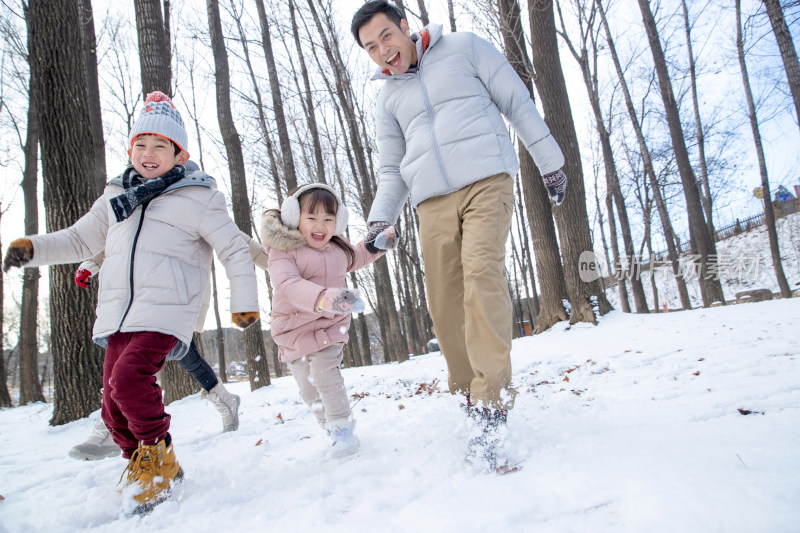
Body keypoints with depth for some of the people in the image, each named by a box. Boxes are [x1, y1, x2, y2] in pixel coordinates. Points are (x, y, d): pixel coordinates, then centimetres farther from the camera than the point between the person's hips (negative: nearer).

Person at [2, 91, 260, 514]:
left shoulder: (198, 196, 2)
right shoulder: (116, 196, 20)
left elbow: (234, 249, 3)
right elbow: (80, 240, 29)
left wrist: (244, 300, -1)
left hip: (165, 311, -6)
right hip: (117, 314, 6)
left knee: (128, 375, -25)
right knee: (114, 403, 4)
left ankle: (159, 457, -5)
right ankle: (142, 466, 24)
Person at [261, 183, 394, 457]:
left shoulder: (338, 251, 4)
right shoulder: (283, 252, -18)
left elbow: (357, 257, 29)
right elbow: (287, 284, -37)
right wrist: (323, 298, -54)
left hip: (329, 325, 1)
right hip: (295, 329, -1)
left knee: (324, 372, -19)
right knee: (308, 386, 6)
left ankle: (344, 432, -10)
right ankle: (333, 432, 25)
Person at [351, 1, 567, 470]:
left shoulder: (465, 48, 12)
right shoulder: (388, 98, 21)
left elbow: (518, 103, 11)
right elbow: (392, 171, 20)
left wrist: (550, 162, 8)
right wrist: (380, 220, 4)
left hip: (486, 181, -4)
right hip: (432, 202, 4)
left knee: (482, 273, -24)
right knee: (445, 305, -5)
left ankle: (493, 406, -23)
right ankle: (471, 395, 10)